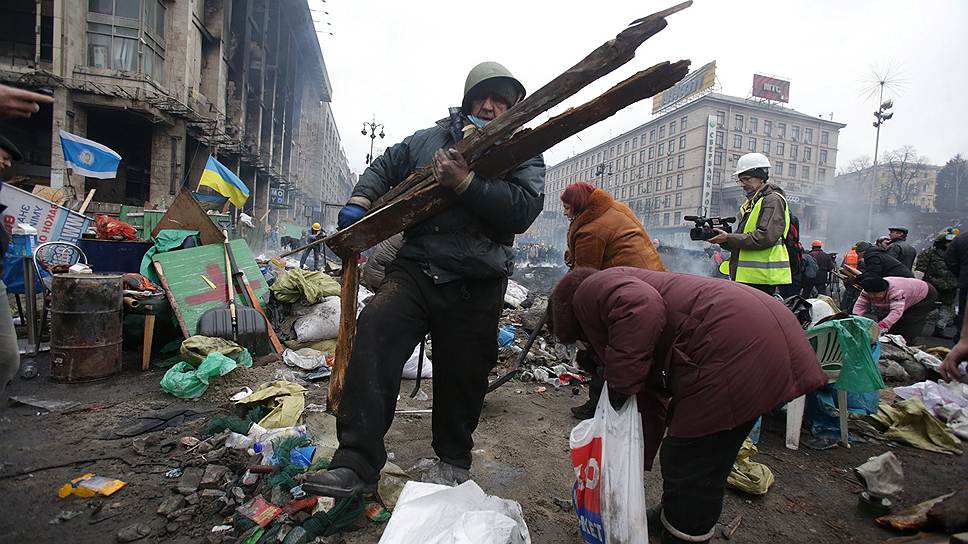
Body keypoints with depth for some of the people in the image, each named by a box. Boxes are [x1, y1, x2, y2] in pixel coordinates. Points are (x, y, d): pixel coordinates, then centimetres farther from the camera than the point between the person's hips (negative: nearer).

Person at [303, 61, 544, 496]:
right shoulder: (430, 138, 16)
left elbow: (524, 208, -13)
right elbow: (383, 167, 26)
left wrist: (465, 183, -21)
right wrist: (359, 201, 7)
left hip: (474, 286, -2)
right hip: (415, 268, 2)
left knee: (461, 377, 9)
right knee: (373, 334, -21)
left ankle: (453, 460, 36)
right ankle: (356, 465, -12)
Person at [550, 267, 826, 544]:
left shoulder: (590, 292, 5)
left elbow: (643, 307, -22)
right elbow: (651, 401, 31)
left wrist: (620, 384, -11)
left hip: (735, 350, -11)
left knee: (691, 477, 4)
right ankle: (673, 516, 47)